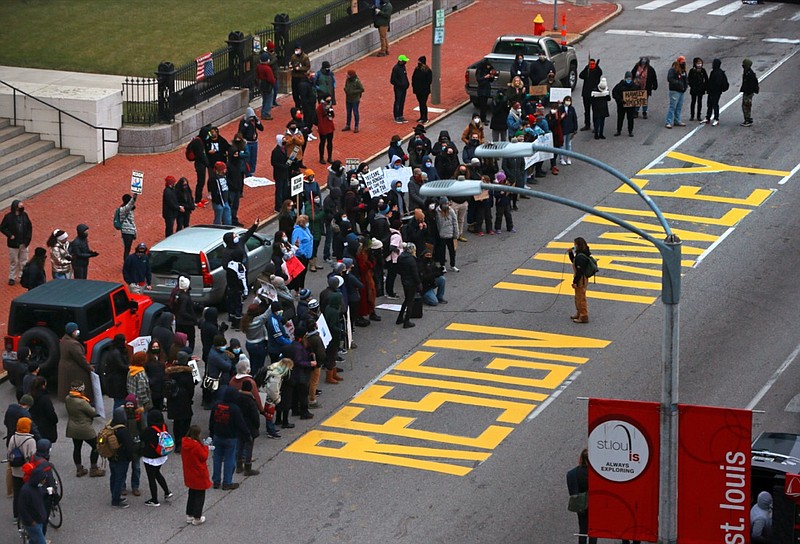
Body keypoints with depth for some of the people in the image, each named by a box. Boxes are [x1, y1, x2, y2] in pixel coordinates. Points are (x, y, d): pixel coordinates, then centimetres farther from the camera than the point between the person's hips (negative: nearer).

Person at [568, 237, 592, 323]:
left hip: (581, 280, -10)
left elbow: (579, 271, -27)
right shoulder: (579, 255, 7)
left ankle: (584, 317, 8)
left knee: (581, 298, 0)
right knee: (578, 298, 23)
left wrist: (575, 282, -23)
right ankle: (579, 314, 36)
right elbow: (573, 261, 24)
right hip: (582, 279, 10)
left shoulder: (580, 257, -25)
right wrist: (571, 252, 11)